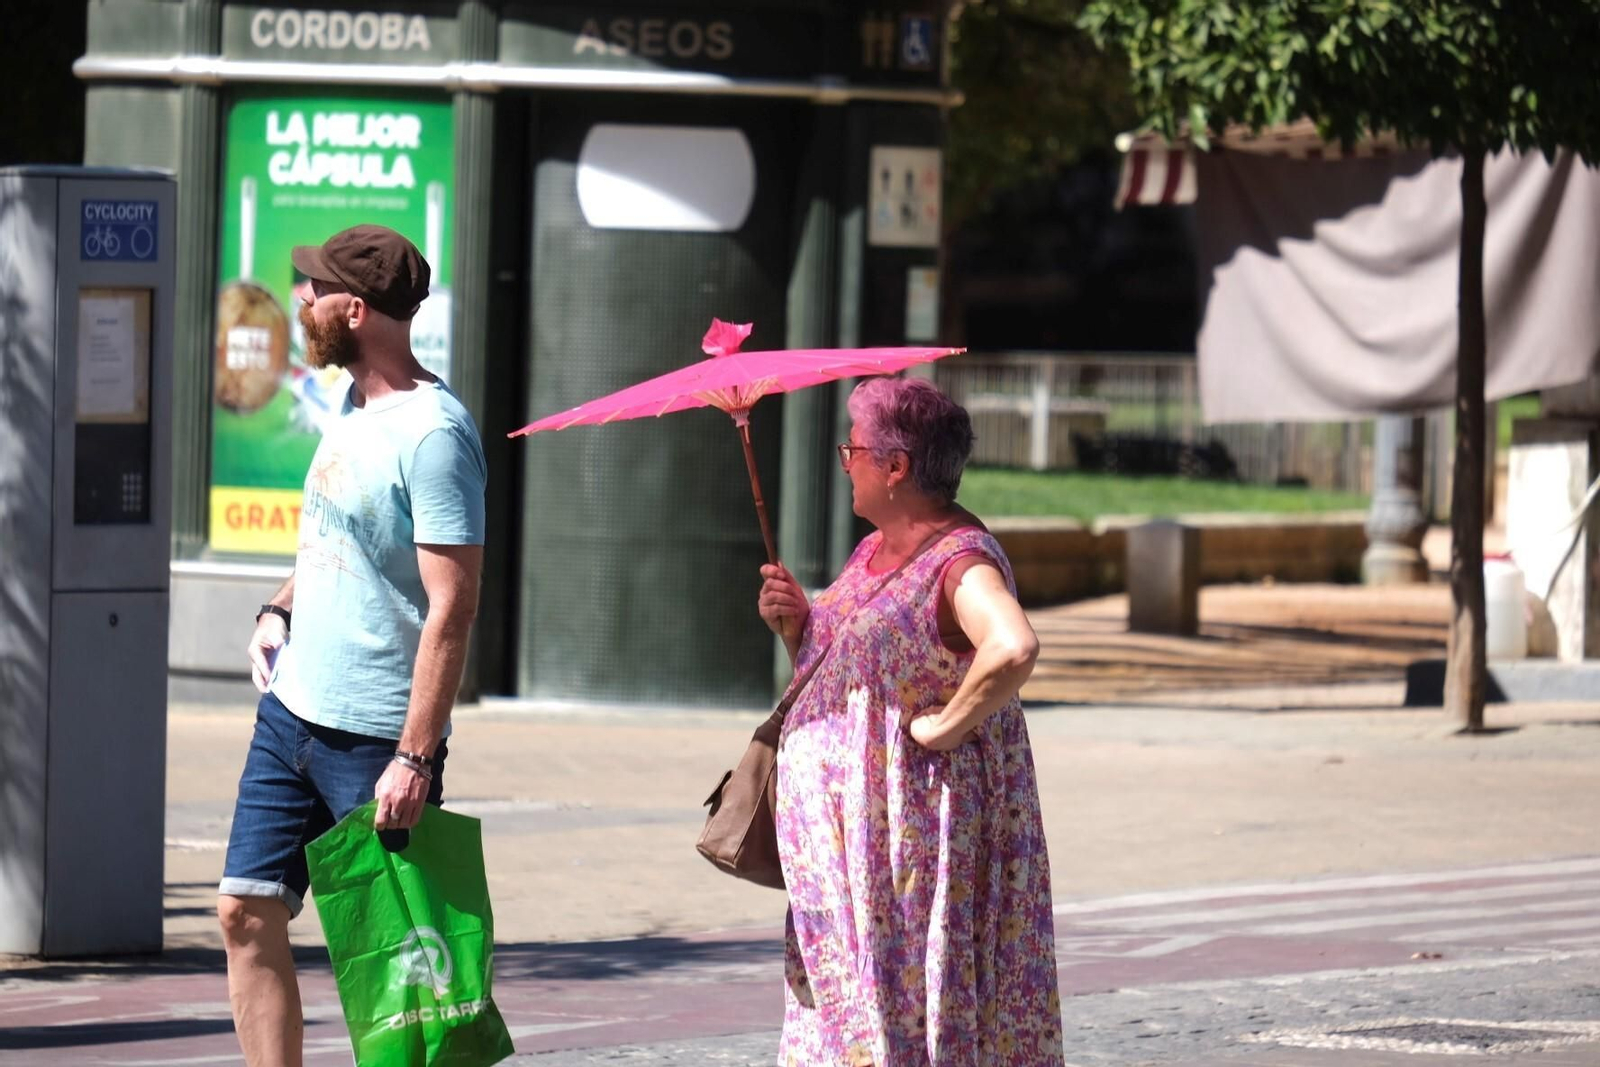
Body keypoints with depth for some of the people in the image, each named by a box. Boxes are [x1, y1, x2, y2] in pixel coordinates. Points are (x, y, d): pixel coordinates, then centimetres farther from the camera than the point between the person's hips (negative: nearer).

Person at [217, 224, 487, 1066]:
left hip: (375, 736, -9)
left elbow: (451, 609, -20)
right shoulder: (350, 407, 11)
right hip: (291, 713, 9)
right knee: (248, 913, 5)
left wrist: (414, 757, -24)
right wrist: (280, 610, 9)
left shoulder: (433, 434, -17)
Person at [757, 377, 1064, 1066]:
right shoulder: (874, 552, 14)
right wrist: (796, 625, 6)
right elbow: (831, 677, 25)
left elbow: (1013, 649, -36)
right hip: (842, 837, 9)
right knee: (840, 1007, 11)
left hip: (914, 825, -9)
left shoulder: (960, 560, -16)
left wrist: (946, 725, -26)